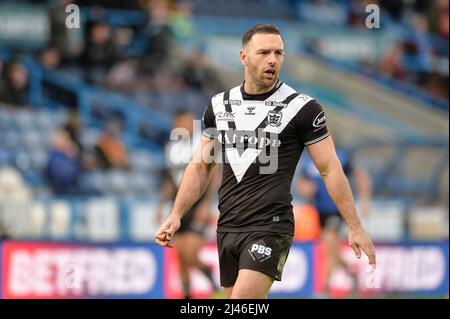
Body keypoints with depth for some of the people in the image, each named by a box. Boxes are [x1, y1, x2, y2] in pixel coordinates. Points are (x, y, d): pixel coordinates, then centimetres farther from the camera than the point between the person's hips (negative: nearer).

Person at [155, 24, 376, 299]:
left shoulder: (302, 108, -5)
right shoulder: (219, 105, 9)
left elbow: (330, 170, -3)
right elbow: (201, 166, 17)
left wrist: (355, 227, -6)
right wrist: (176, 215, 8)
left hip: (271, 227, -5)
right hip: (227, 226, 6)